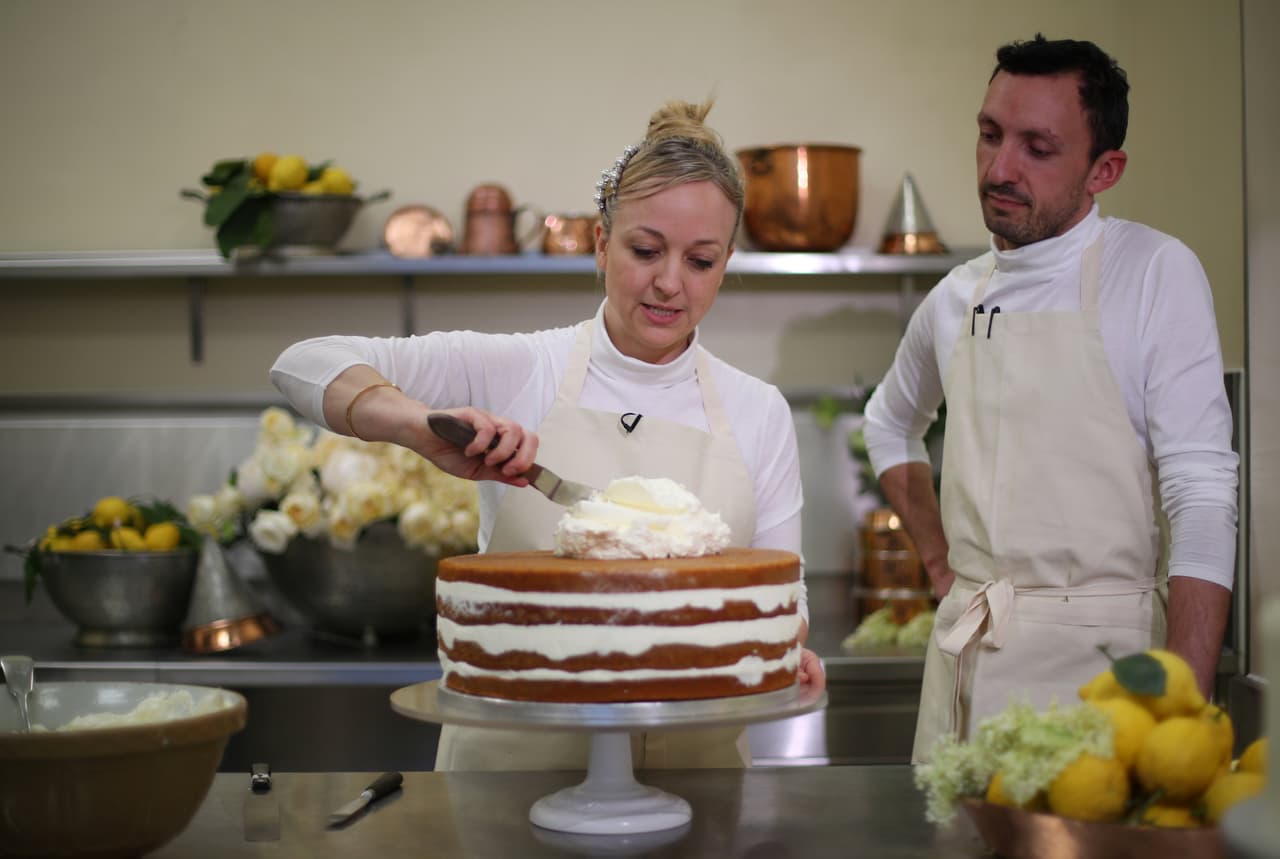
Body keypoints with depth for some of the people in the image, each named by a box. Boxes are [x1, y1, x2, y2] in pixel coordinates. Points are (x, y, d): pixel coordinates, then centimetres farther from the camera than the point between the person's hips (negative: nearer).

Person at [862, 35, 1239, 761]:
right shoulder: (955, 299, 10)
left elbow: (1202, 499, -12)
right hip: (965, 648, 5)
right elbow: (890, 424, 30)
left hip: (1096, 654, -5)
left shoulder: (1155, 273, -6)